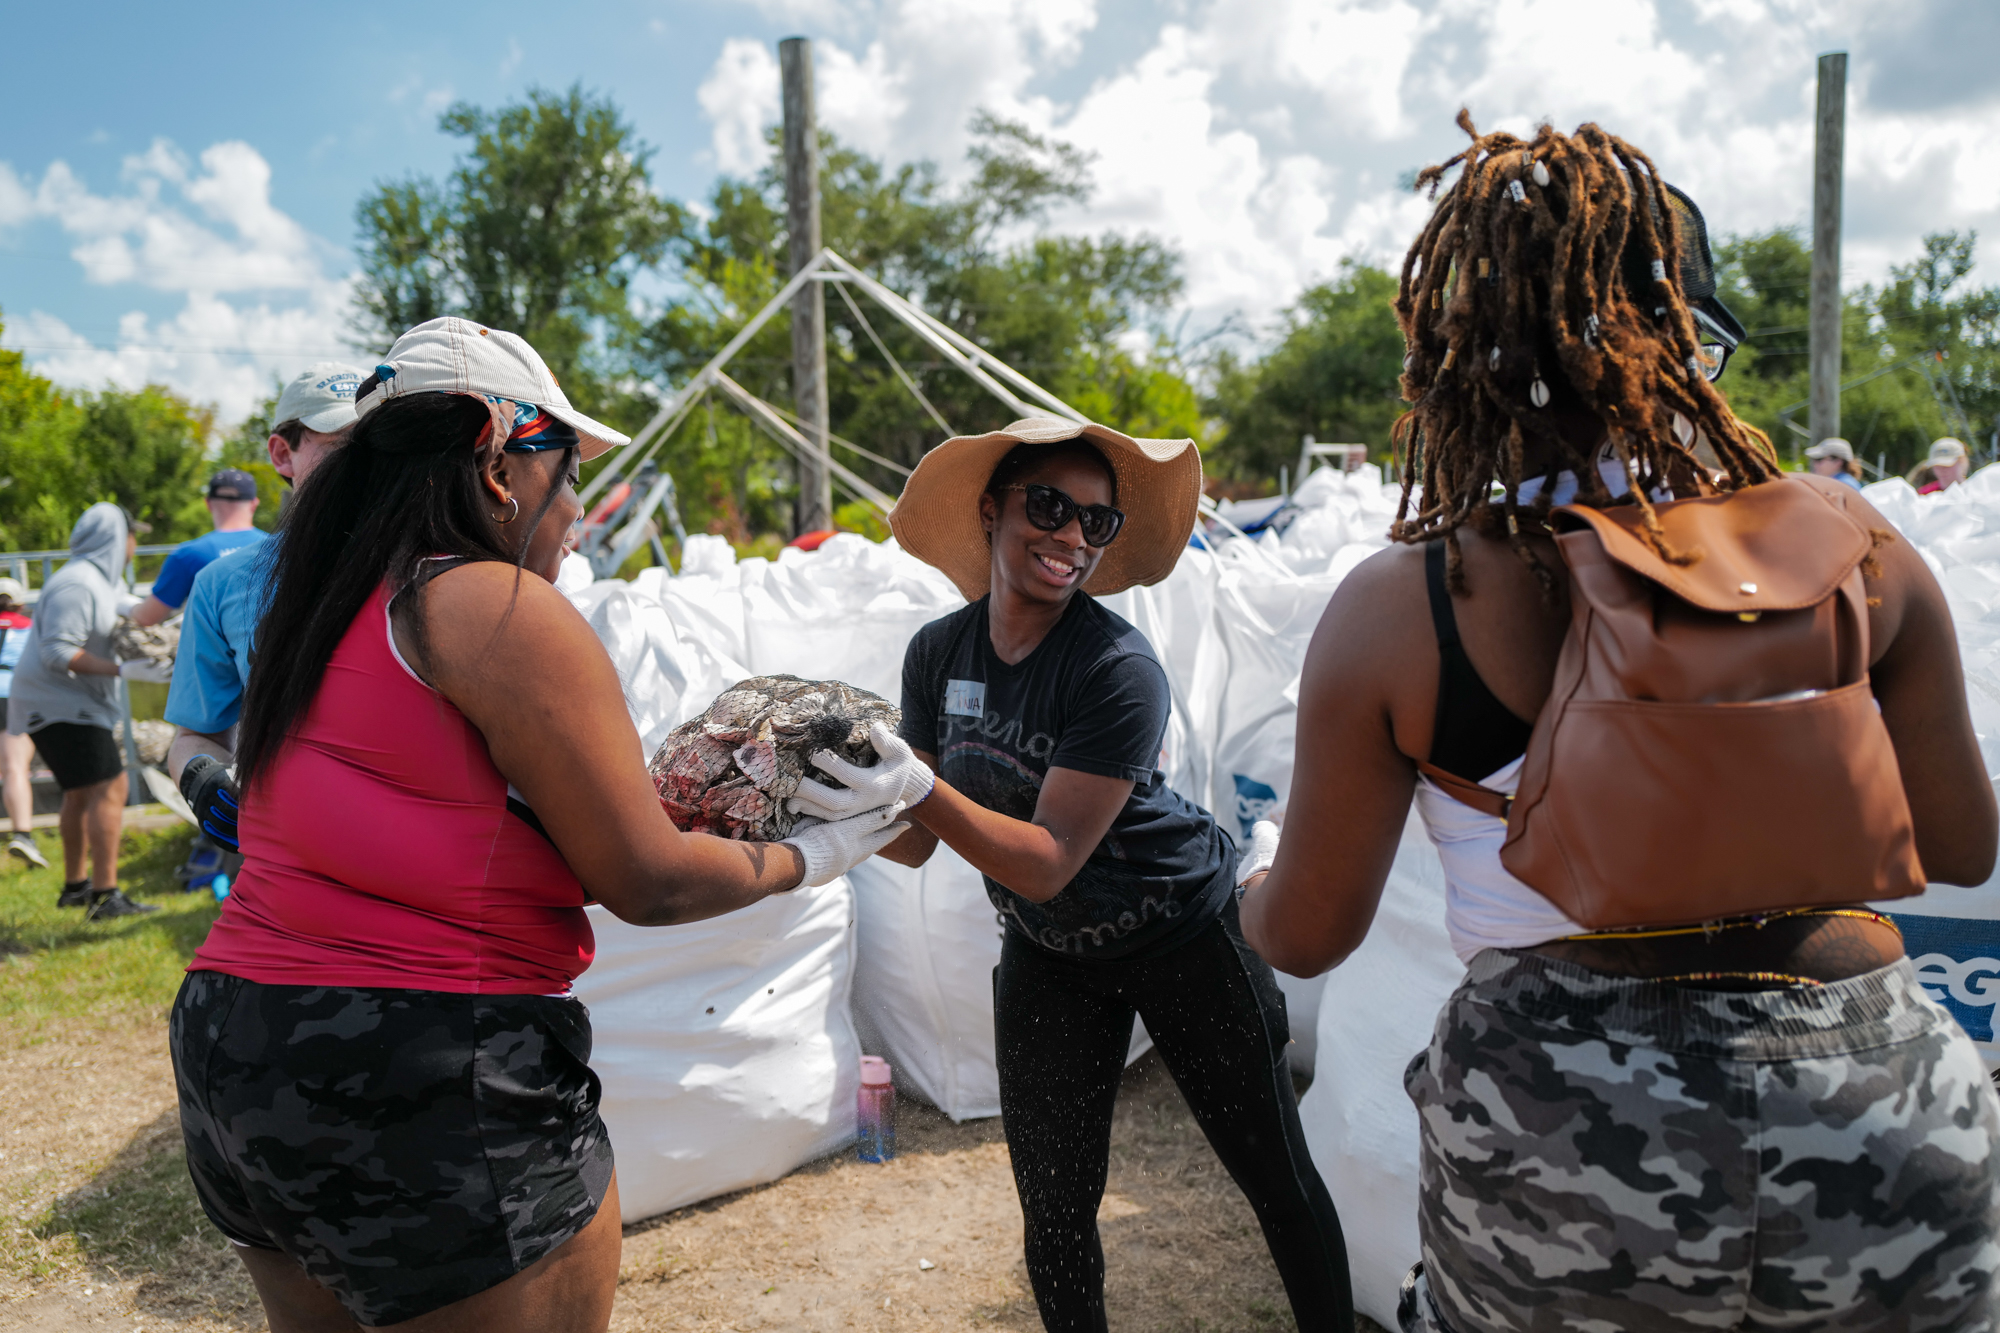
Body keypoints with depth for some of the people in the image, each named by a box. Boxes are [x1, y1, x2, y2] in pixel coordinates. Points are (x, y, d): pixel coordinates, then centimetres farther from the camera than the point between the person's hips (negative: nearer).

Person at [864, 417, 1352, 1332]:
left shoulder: (1118, 668, -26)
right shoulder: (937, 653, -10)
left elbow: (1049, 862, -28)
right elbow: (915, 842, -6)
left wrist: (920, 789, -40)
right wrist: (853, 803, -25)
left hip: (1181, 937, -4)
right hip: (1046, 956, 4)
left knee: (1277, 1180, 10)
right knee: (1053, 1208, 10)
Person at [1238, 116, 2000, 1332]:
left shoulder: (1393, 610, -14)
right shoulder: (1842, 537, -7)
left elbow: (1307, 936, -5)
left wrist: (1250, 895, 18)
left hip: (1563, 1141, -1)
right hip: (1878, 1123, 2)